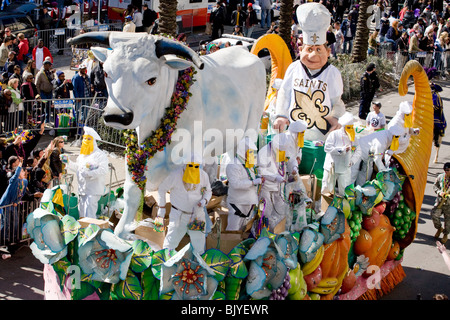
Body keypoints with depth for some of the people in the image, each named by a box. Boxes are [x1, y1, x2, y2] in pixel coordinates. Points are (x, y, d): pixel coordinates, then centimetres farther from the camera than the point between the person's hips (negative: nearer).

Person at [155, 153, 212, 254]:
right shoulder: (175, 175, -15)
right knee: (170, 245, -2)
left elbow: (208, 191, 12)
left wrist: (203, 202, -11)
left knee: (199, 248, 7)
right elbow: (161, 189, -2)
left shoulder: (204, 175, -5)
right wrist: (161, 212, -2)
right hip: (178, 215, -3)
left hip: (197, 214, 3)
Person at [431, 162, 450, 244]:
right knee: (434, 215, -10)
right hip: (440, 200, 2)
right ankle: (439, 228, 20)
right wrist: (439, 192, -11)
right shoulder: (440, 177, 1)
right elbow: (435, 186, 10)